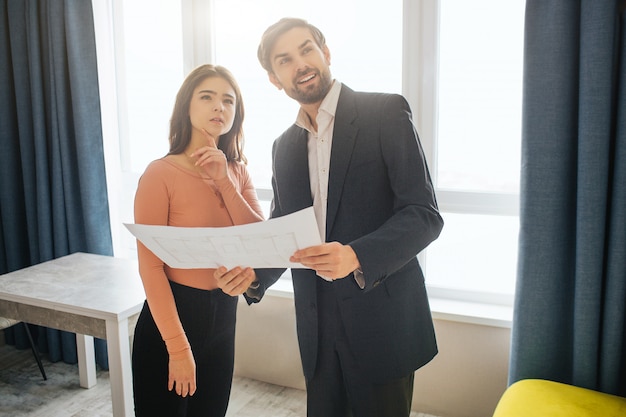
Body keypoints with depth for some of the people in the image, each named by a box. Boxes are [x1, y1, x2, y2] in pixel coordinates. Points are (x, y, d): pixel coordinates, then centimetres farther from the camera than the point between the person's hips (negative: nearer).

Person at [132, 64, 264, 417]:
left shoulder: (238, 171, 3)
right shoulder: (161, 173, -15)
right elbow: (150, 266, -16)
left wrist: (224, 182, -16)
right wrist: (177, 346, -16)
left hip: (224, 313, 6)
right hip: (173, 312, -5)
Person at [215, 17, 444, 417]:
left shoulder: (386, 112, -6)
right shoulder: (284, 146, 11)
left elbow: (425, 214, -13)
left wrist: (357, 256, -28)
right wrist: (254, 275, -6)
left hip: (382, 320, -4)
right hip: (318, 327, 5)